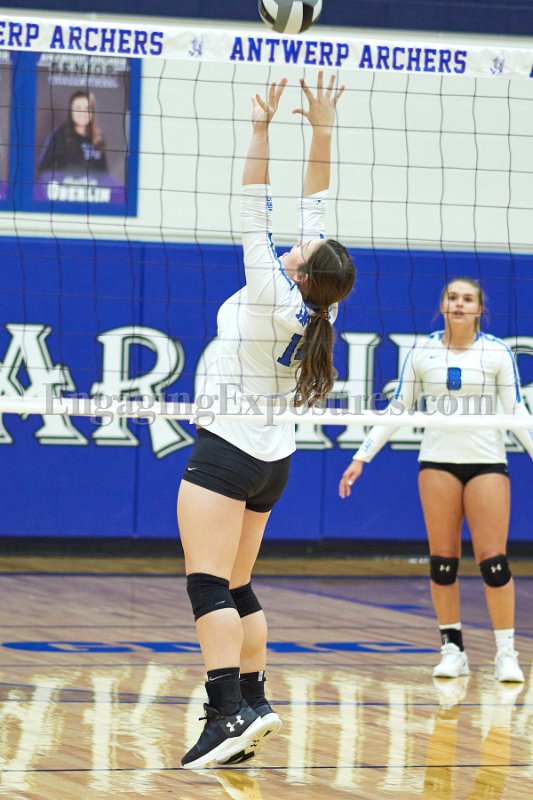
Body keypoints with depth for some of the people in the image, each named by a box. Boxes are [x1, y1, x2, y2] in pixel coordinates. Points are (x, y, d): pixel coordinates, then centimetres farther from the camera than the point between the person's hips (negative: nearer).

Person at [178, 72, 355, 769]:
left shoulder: (270, 299, -17)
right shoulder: (314, 304, 0)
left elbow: (254, 215, -20)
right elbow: (315, 206, 5)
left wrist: (262, 131, -19)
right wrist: (321, 130, 4)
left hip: (227, 452, -9)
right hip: (270, 459, 9)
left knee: (208, 584, -16)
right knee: (236, 589, 15)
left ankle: (229, 712, -28)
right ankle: (255, 705, 13)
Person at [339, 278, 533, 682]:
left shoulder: (497, 352, -1)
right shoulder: (421, 352, 4)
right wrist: (362, 456, 4)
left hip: (487, 462, -2)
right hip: (438, 462, 2)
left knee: (493, 559, -8)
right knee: (442, 559, -1)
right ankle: (453, 649, 9)